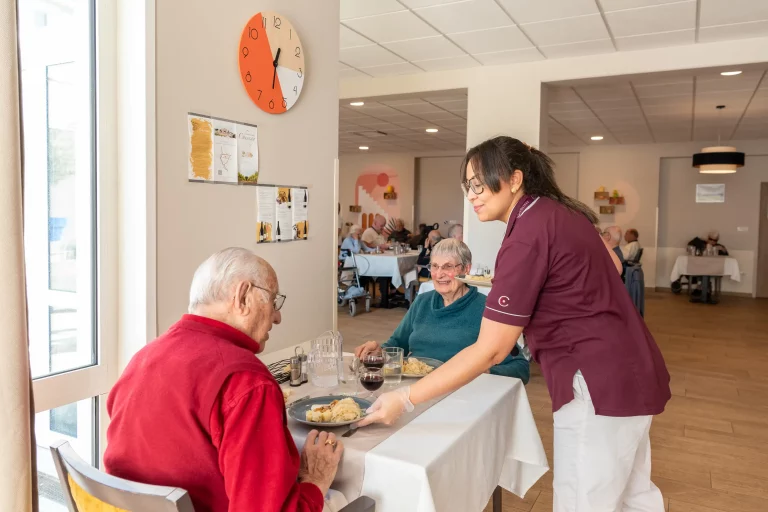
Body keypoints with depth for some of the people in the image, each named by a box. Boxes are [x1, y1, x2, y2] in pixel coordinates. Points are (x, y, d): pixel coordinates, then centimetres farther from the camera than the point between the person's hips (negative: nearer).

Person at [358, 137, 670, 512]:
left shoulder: (527, 236, -22)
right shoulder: (561, 212, 6)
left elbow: (489, 351, -23)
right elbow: (612, 264, 21)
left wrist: (405, 399, -19)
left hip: (598, 384, -10)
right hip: (629, 371, 10)